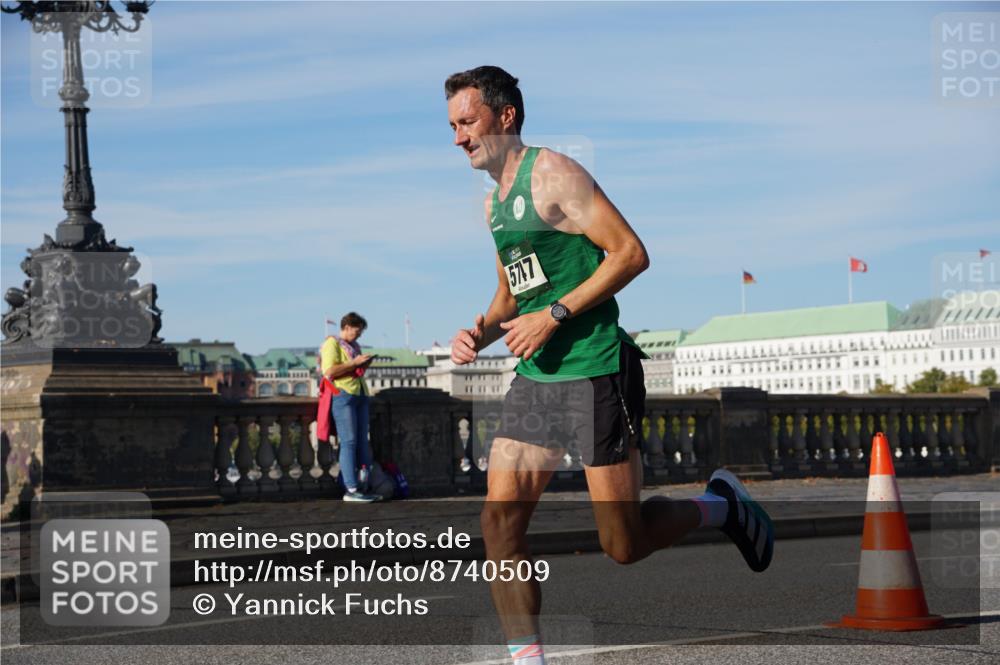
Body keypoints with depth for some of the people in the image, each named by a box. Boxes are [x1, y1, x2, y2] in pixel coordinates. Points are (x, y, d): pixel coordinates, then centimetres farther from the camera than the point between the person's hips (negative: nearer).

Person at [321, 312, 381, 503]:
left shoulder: (354, 346, 23)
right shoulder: (332, 344, -2)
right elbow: (329, 371, -15)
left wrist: (364, 365, 11)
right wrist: (354, 362, -14)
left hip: (360, 394, 9)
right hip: (343, 394, -8)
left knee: (362, 442, 5)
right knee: (349, 442, -11)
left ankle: (362, 487, 7)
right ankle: (351, 490, -12)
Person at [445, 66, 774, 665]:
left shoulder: (553, 173, -10)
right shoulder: (494, 201, 16)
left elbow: (631, 253, -16)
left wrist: (554, 315, -19)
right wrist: (481, 332, 7)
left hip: (596, 373, -8)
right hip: (534, 377, 8)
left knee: (624, 544, -3)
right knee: (499, 520, -5)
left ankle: (719, 505, 24)